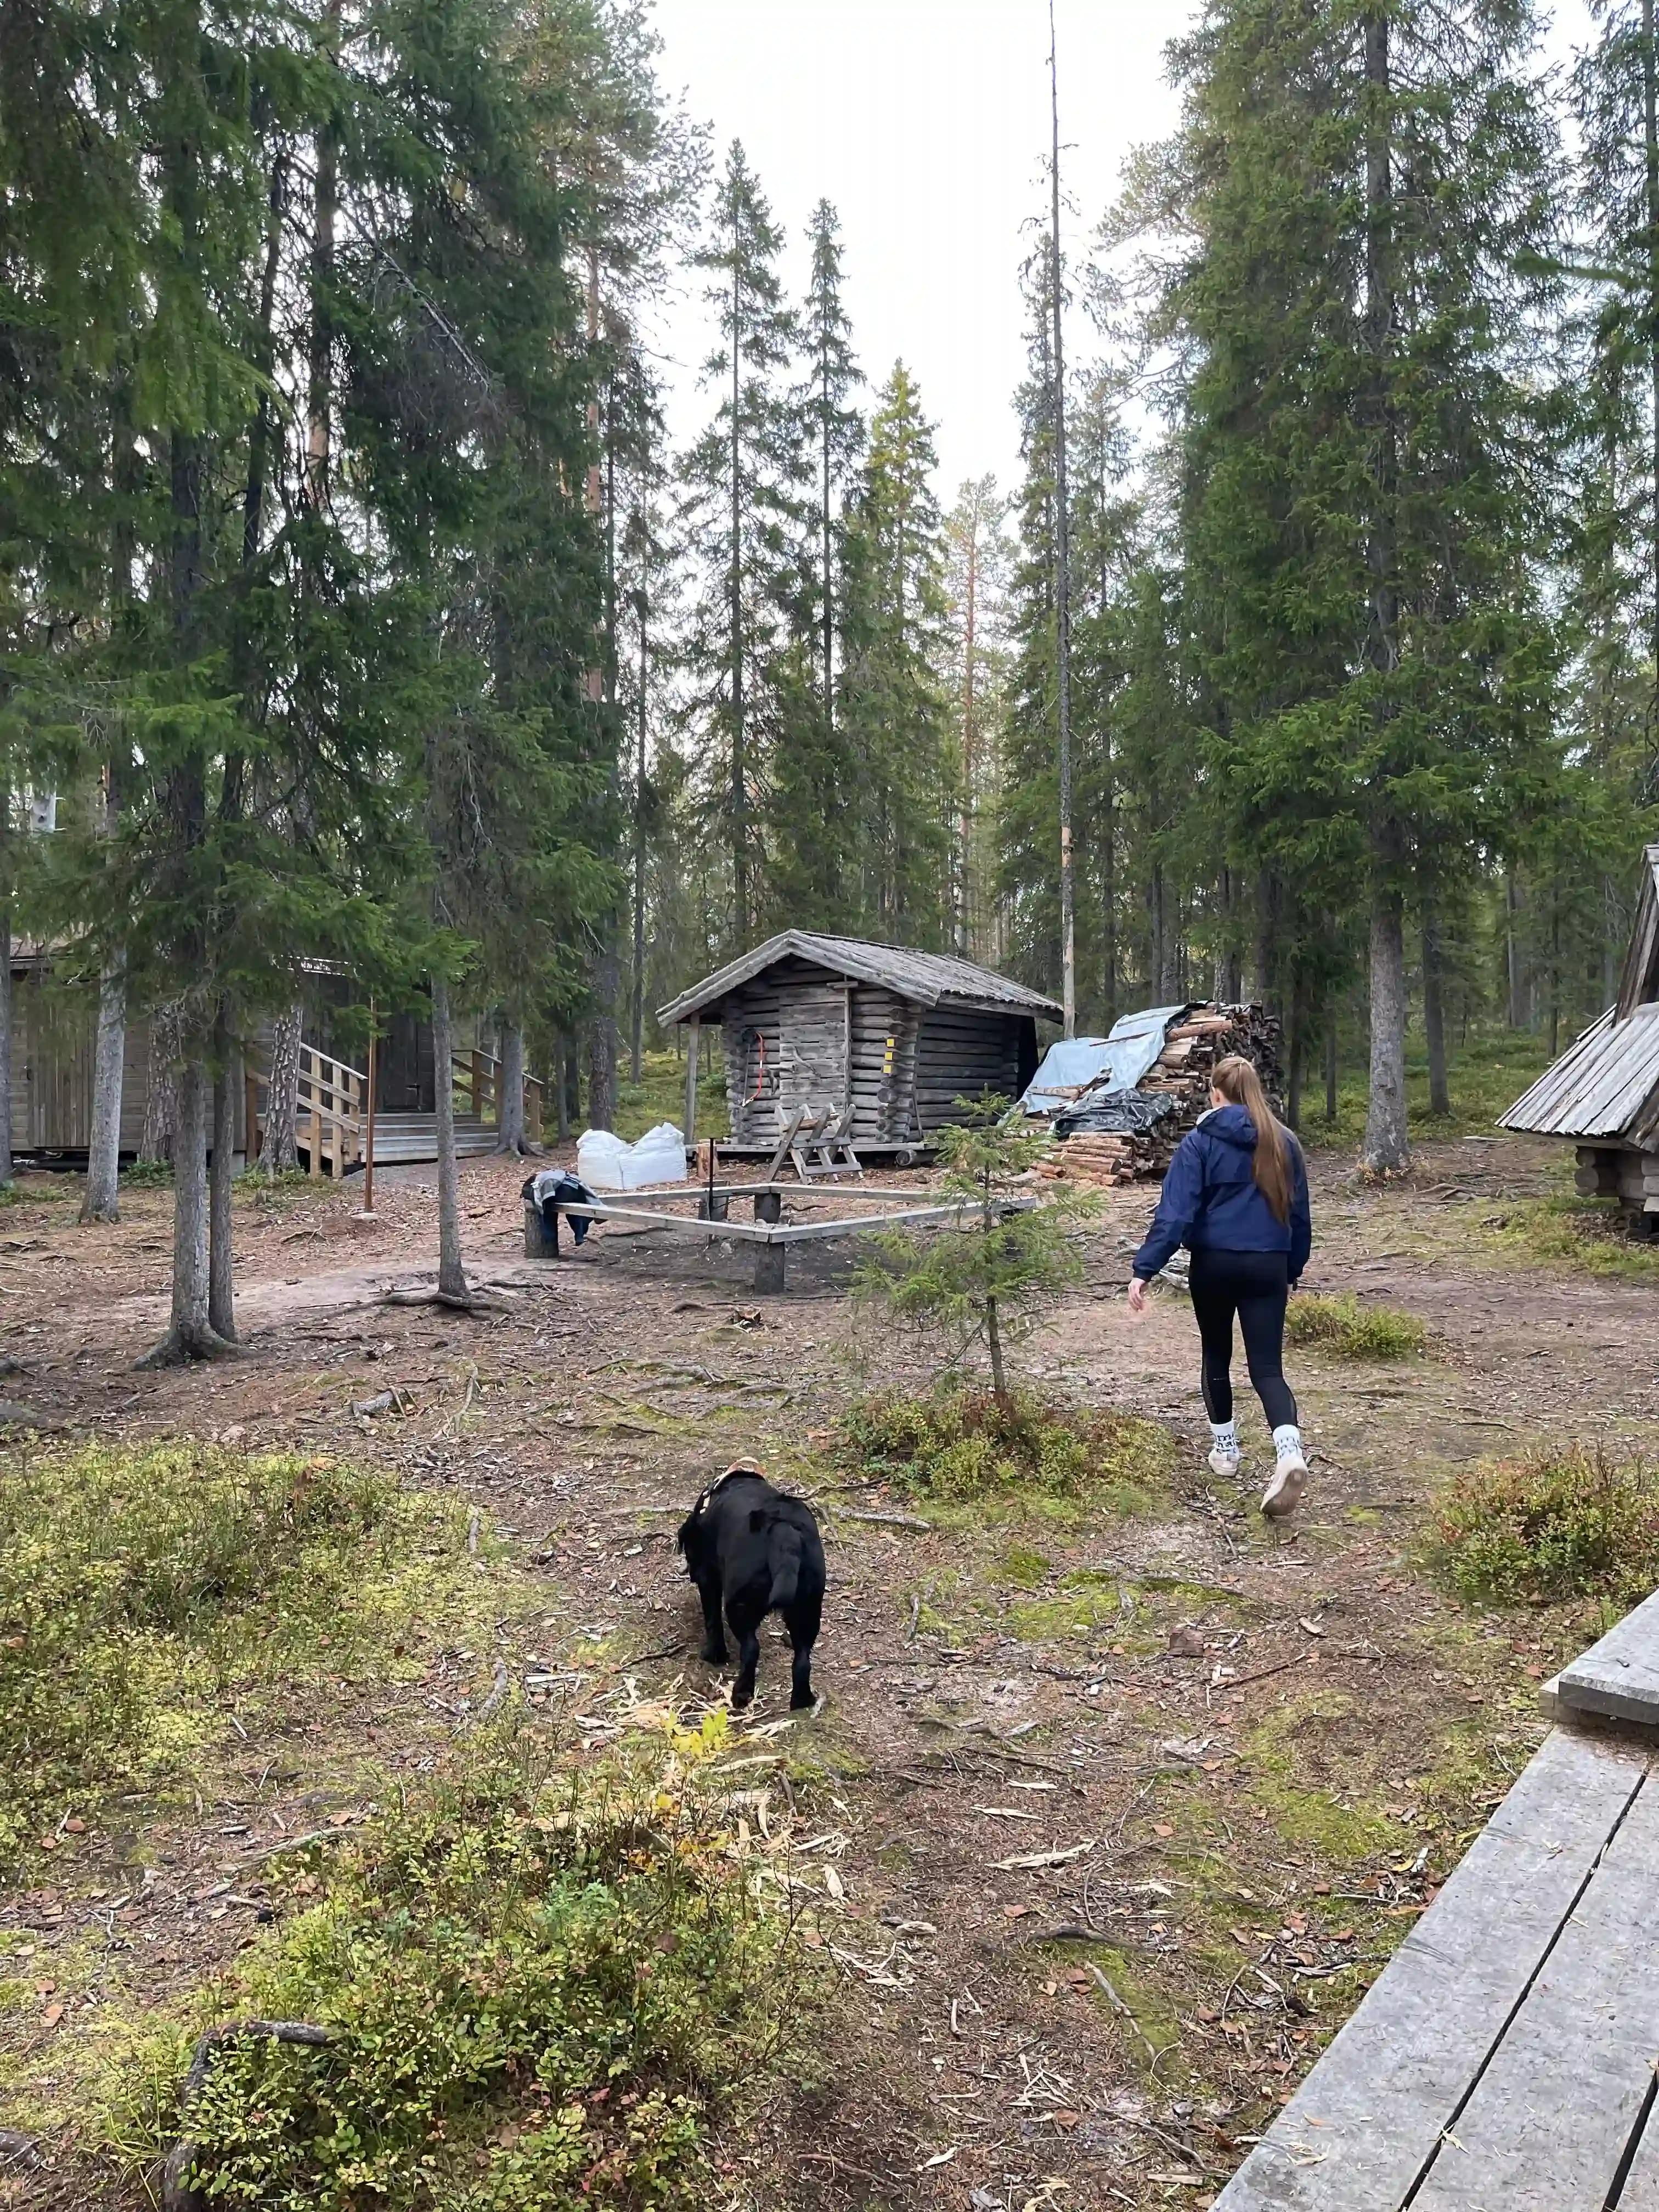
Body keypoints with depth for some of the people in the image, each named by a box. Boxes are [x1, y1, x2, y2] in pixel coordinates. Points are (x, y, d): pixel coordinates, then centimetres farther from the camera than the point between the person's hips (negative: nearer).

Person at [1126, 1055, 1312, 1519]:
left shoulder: (1199, 1142, -6)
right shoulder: (1283, 1142, 6)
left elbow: (1174, 1211, -14)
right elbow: (1299, 1214, 14)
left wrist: (1144, 1269, -14)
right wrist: (1294, 1269, 25)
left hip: (1213, 1265, -2)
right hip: (1268, 1267, 2)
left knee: (1216, 1357, 18)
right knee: (1267, 1367, 1)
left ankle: (1226, 1450, 29)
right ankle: (1290, 1454, -21)